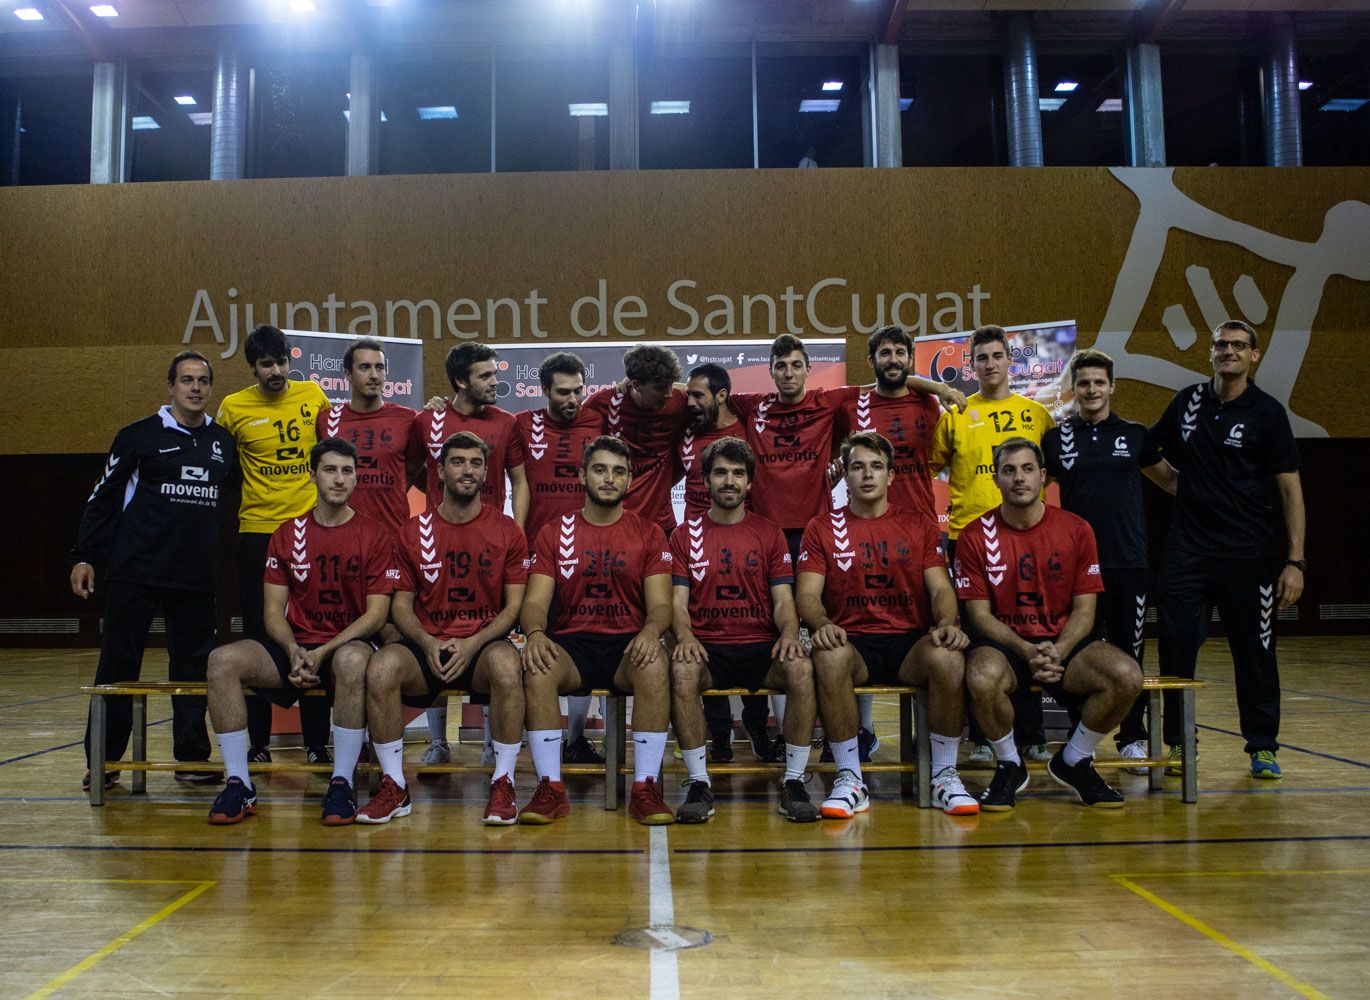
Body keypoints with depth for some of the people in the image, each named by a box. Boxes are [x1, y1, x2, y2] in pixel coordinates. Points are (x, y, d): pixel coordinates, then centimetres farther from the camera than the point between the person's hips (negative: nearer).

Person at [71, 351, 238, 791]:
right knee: (118, 664, 1)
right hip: (135, 573, -3)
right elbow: (103, 498, 2)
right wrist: (83, 556, -3)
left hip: (197, 578, 3)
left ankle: (192, 756, 14)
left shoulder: (224, 442, 11)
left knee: (193, 666, 6)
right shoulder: (140, 436, 0)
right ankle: (103, 760, 12)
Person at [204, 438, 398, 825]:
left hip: (348, 645, -3)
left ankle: (342, 783, -27)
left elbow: (376, 614, -6)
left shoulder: (375, 535, 0)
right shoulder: (287, 534, 10)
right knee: (222, 660, -23)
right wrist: (294, 652, -15)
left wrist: (323, 652, -17)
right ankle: (239, 785, -16)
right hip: (295, 646, 4)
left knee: (353, 661, -40)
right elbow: (274, 610, 6)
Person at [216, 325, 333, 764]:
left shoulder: (313, 395, 2)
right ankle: (258, 742, 15)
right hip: (257, 531, -1)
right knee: (258, 637, 5)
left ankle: (317, 742, 13)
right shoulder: (233, 407, -2)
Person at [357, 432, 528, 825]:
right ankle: (394, 786, -15)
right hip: (426, 645, 2)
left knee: (507, 664, -36)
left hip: (484, 645, -1)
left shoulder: (506, 531, 4)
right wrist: (427, 643, -12)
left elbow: (513, 605, 2)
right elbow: (401, 604, 8)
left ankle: (503, 784, -21)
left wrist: (472, 644, -14)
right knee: (381, 666, -30)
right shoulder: (414, 531, 7)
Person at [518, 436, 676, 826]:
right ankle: (550, 788, -23)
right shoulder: (554, 533, 9)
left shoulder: (648, 534, 8)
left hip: (627, 646, 0)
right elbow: (535, 601, 2)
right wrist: (535, 632, -23)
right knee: (536, 667, -32)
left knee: (655, 666, -34)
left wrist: (651, 631, -24)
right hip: (570, 644, 1)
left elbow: (660, 604, 0)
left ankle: (645, 788, -27)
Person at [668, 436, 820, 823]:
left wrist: (789, 633, -17)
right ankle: (699, 783, -22)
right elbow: (678, 600, 3)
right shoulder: (686, 534, 11)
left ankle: (793, 781, -18)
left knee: (802, 669, -31)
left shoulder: (769, 533, 12)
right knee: (682, 671, -35)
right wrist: (685, 636, -19)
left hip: (761, 647, 1)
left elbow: (783, 599, 6)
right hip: (707, 647, 0)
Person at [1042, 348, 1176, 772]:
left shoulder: (1135, 435, 8)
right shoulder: (1056, 439, 7)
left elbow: (1170, 479, 19)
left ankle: (1132, 738, 15)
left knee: (1128, 651, 4)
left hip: (1127, 560, 0)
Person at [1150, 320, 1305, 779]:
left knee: (1254, 652, 4)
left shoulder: (1267, 412, -2)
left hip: (1247, 553, -2)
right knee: (1175, 648, 2)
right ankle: (1178, 742, 15)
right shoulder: (1188, 401, 7)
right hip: (1186, 549, 3)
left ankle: (1262, 746, 17)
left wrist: (1295, 560, -11)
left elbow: (1289, 488, -5)